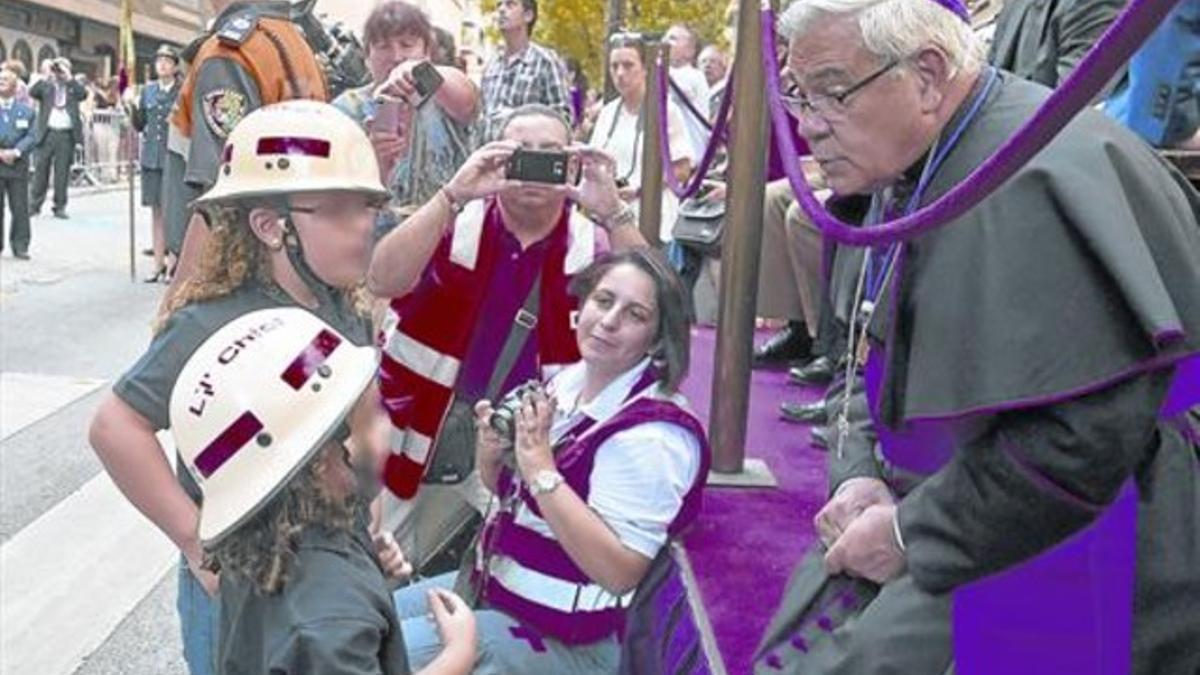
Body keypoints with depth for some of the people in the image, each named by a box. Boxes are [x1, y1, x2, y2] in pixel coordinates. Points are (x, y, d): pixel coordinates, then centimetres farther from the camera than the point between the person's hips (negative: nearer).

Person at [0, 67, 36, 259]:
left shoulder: (26, 111, 8)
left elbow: (31, 136, -1)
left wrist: (16, 152, -16)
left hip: (18, 165, 0)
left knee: (20, 207, 1)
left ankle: (20, 246, 7)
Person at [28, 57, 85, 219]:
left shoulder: (73, 87, 11)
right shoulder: (45, 85, 9)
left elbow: (83, 94, -9)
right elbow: (32, 93, -8)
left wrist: (69, 78, -9)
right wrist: (46, 76, -11)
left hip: (67, 134, 0)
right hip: (47, 133, 0)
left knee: (62, 172, 2)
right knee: (41, 169, 4)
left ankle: (60, 207, 9)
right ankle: (34, 204, 13)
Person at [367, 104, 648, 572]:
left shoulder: (591, 244, -2)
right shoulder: (455, 223, -5)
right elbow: (381, 282, -21)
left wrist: (613, 212, -29)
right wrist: (453, 194, -30)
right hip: (426, 435, 1)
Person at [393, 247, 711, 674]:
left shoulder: (652, 435, -24)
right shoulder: (568, 382, -1)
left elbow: (619, 573, -30)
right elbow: (507, 491, 13)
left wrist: (540, 466, -31)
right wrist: (491, 451, -11)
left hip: (566, 638, -8)